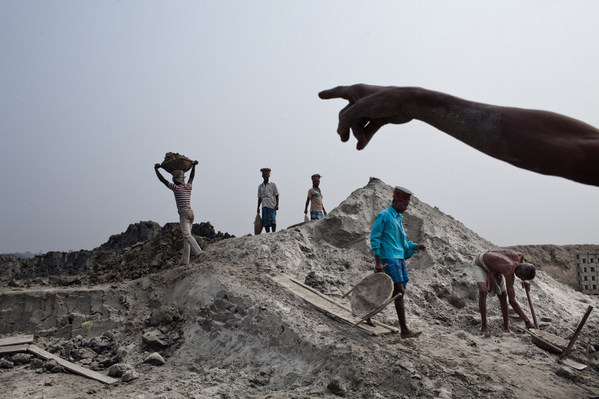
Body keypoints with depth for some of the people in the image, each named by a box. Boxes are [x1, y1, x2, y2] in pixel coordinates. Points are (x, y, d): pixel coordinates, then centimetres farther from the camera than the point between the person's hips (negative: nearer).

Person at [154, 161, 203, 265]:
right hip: (191, 212, 7)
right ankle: (185, 260, 3)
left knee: (187, 235, -17)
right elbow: (191, 177, 35)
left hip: (184, 213, -7)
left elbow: (162, 179, 5)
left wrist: (156, 169, 20)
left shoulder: (176, 187, -2)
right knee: (186, 237, 6)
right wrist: (194, 165, 48)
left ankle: (199, 251, -35)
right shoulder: (188, 187, 15)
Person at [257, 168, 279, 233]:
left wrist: (277, 205, -5)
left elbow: (276, 196, 5)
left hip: (272, 206, -3)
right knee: (265, 222, 0)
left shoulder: (273, 185, 5)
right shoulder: (260, 186, 13)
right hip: (264, 206, 3)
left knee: (273, 221, -10)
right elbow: (259, 198, 17)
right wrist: (258, 207, 13)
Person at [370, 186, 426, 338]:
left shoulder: (398, 218, 20)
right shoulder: (383, 216, -6)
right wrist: (378, 262, -16)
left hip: (400, 258, 9)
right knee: (399, 292, -11)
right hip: (389, 258, -9)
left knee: (399, 291, 10)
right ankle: (404, 330, -9)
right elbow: (374, 238, -11)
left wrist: (416, 246, 8)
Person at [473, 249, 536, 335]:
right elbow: (512, 300, -39)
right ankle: (484, 326, -21)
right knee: (483, 291, -31)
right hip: (480, 264, -8)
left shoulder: (519, 256, -25)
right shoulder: (509, 271, -42)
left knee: (502, 295, 2)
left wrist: (525, 280, -4)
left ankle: (506, 327, 16)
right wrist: (527, 321, -37)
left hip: (494, 268, 8)